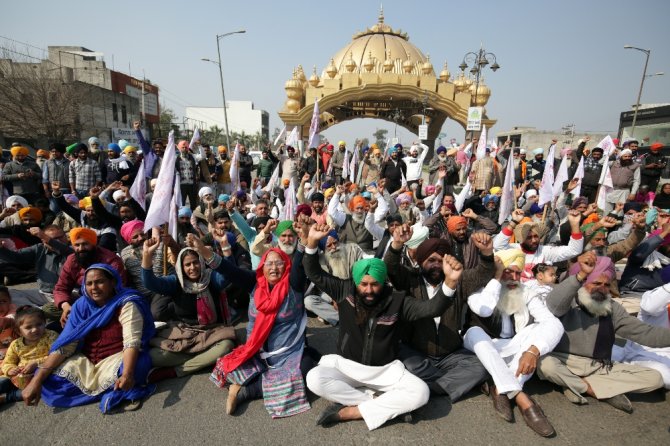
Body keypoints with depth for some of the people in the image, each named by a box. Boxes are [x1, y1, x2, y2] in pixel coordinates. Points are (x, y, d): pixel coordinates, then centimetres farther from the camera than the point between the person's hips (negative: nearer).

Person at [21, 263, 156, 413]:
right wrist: (37, 380, -15)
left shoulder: (126, 305, -16)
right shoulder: (81, 305, -1)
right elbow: (65, 345, -4)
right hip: (86, 361, 7)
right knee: (48, 381, -15)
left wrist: (127, 374, -45)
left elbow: (132, 342, -27)